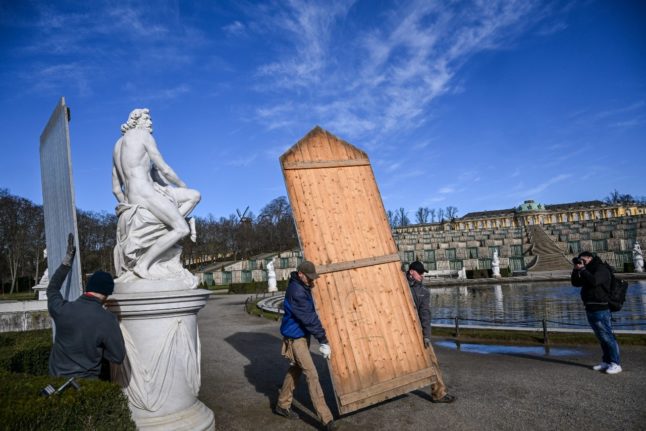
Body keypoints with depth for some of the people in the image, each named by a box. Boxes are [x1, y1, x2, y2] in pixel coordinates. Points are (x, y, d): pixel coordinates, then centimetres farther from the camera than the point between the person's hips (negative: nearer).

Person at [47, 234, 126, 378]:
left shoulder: (62, 309, -10)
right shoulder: (107, 320, -19)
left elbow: (52, 289, 14)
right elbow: (118, 357, -11)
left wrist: (67, 260, 17)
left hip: (56, 375, 5)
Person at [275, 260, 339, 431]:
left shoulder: (303, 286, 3)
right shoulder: (296, 291, -26)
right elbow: (309, 318, -25)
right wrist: (323, 341, -21)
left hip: (303, 334, 9)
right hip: (295, 337, -9)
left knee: (295, 370, 19)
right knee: (312, 375, -9)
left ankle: (282, 405, 35)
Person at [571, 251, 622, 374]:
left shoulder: (601, 269, -9)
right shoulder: (588, 271, 17)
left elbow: (594, 281, -26)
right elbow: (576, 283, 14)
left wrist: (582, 269, -19)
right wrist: (576, 269, 2)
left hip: (600, 310, -9)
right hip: (590, 309, 9)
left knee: (607, 336, -8)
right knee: (601, 338, 12)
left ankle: (616, 364, -4)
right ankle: (606, 362, 18)